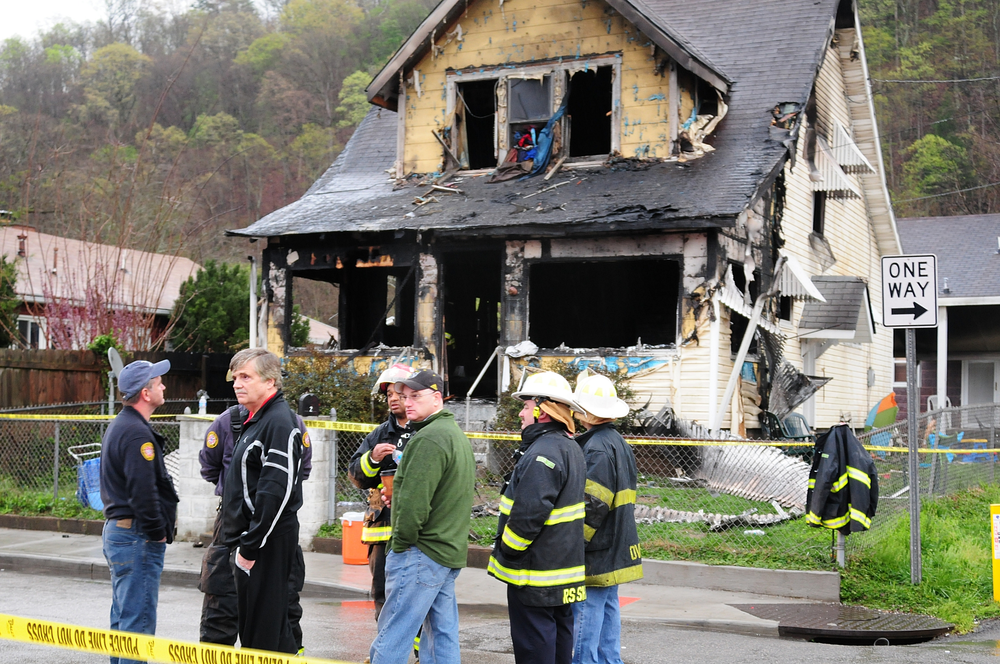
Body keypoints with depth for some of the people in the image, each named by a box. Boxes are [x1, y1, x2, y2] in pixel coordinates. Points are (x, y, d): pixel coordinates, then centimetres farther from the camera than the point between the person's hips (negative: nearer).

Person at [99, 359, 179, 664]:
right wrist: (158, 534, -15)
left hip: (116, 532, 11)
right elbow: (144, 492, -25)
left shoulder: (118, 426, 16)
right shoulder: (137, 433, -18)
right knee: (138, 619, -8)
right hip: (137, 537, -11)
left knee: (124, 616, 18)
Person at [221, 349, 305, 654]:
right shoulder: (256, 420, 16)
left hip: (268, 542, -10)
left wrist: (250, 547, -20)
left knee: (261, 632, -5)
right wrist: (239, 542, 17)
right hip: (248, 540, 10)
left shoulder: (279, 423, -16)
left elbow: (275, 493, -22)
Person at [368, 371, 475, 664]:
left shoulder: (428, 439, -15)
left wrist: (401, 543, -11)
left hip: (421, 553, -10)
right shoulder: (458, 436, 17)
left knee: (391, 640, -6)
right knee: (444, 637, 12)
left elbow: (414, 501, -22)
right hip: (451, 552, 10)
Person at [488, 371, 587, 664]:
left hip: (535, 574, -10)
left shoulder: (543, 452, -21)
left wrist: (506, 553, -13)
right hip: (564, 563, 10)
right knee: (559, 640, 18)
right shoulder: (570, 447, 12)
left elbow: (528, 514, -26)